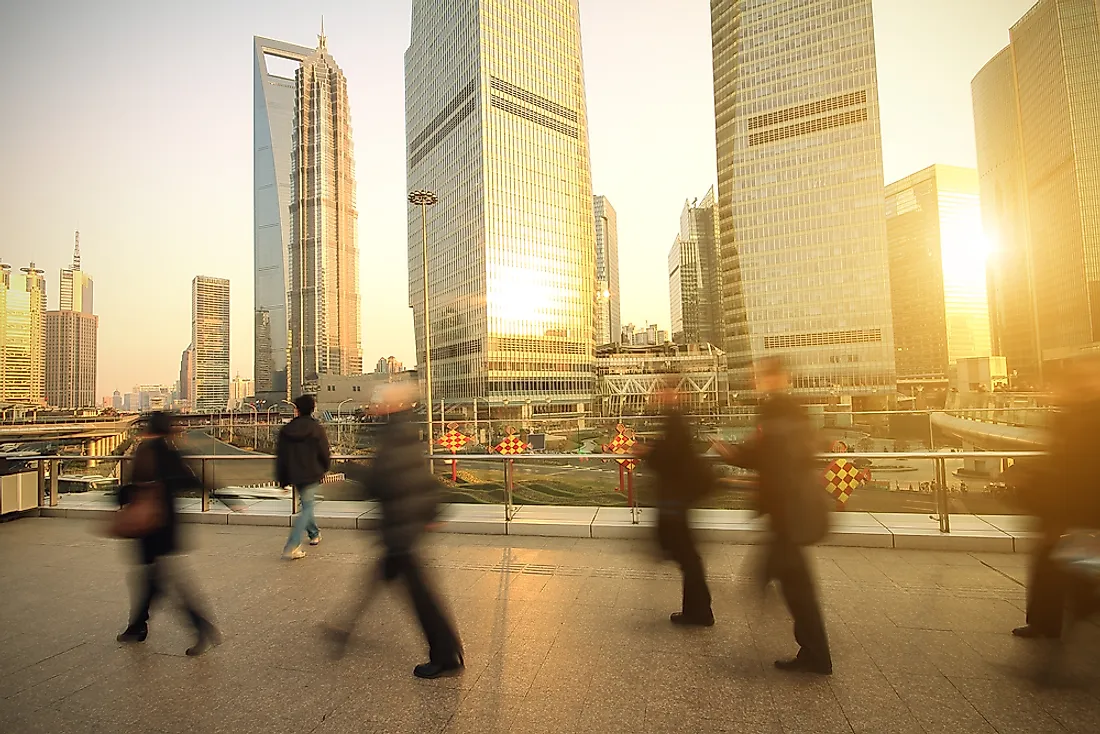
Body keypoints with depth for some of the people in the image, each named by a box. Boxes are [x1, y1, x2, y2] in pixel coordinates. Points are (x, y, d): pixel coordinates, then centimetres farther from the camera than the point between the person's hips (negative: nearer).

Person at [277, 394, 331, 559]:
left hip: (295, 476, 5)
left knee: (307, 504, 24)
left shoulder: (286, 430, 0)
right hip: (312, 475, -5)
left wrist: (283, 480, 12)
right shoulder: (317, 429, -11)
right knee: (306, 509, -1)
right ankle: (291, 547, -10)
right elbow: (325, 454, -7)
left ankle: (314, 533, 40)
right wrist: (325, 469, 13)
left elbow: (280, 456, 3)